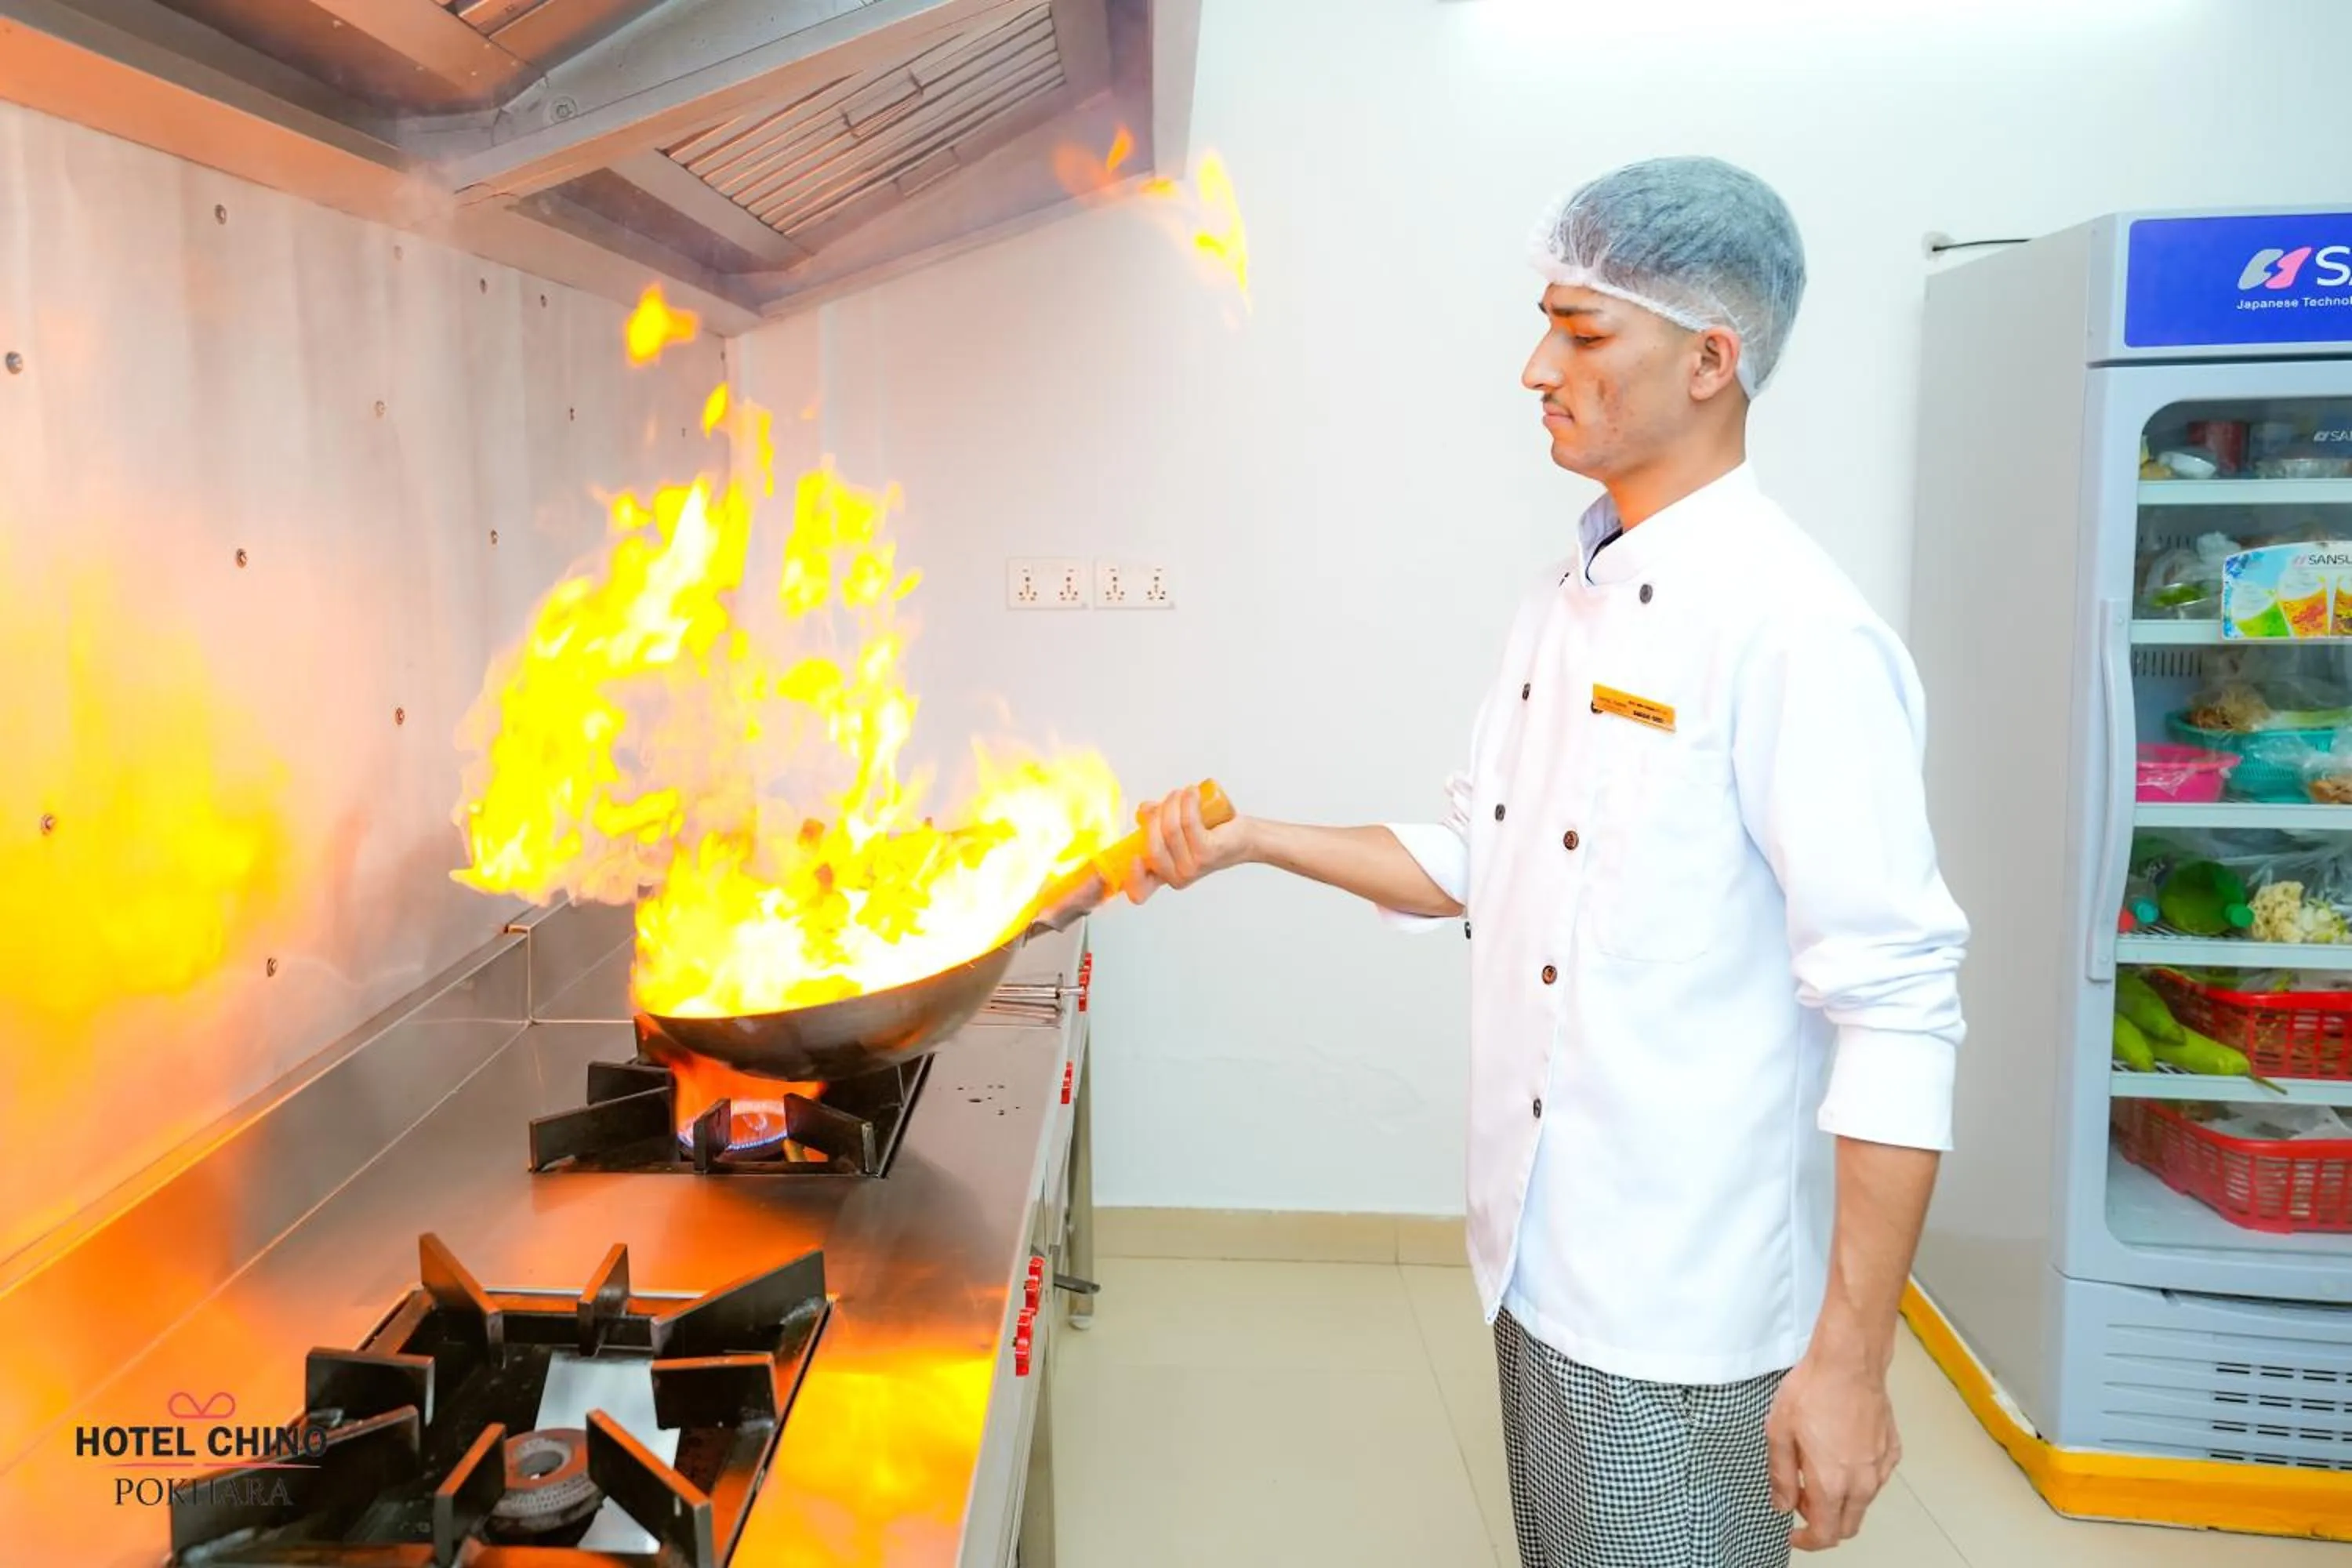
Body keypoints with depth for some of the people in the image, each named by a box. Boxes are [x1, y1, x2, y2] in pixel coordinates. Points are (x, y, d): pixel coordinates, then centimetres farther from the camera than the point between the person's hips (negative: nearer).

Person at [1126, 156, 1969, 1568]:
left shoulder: (1794, 633, -21)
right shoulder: (1573, 599, 6)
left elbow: (1897, 1013, -22)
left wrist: (1851, 1363, -21)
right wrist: (1250, 842, 4)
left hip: (1681, 1319, -8)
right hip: (1541, 1260, 8)